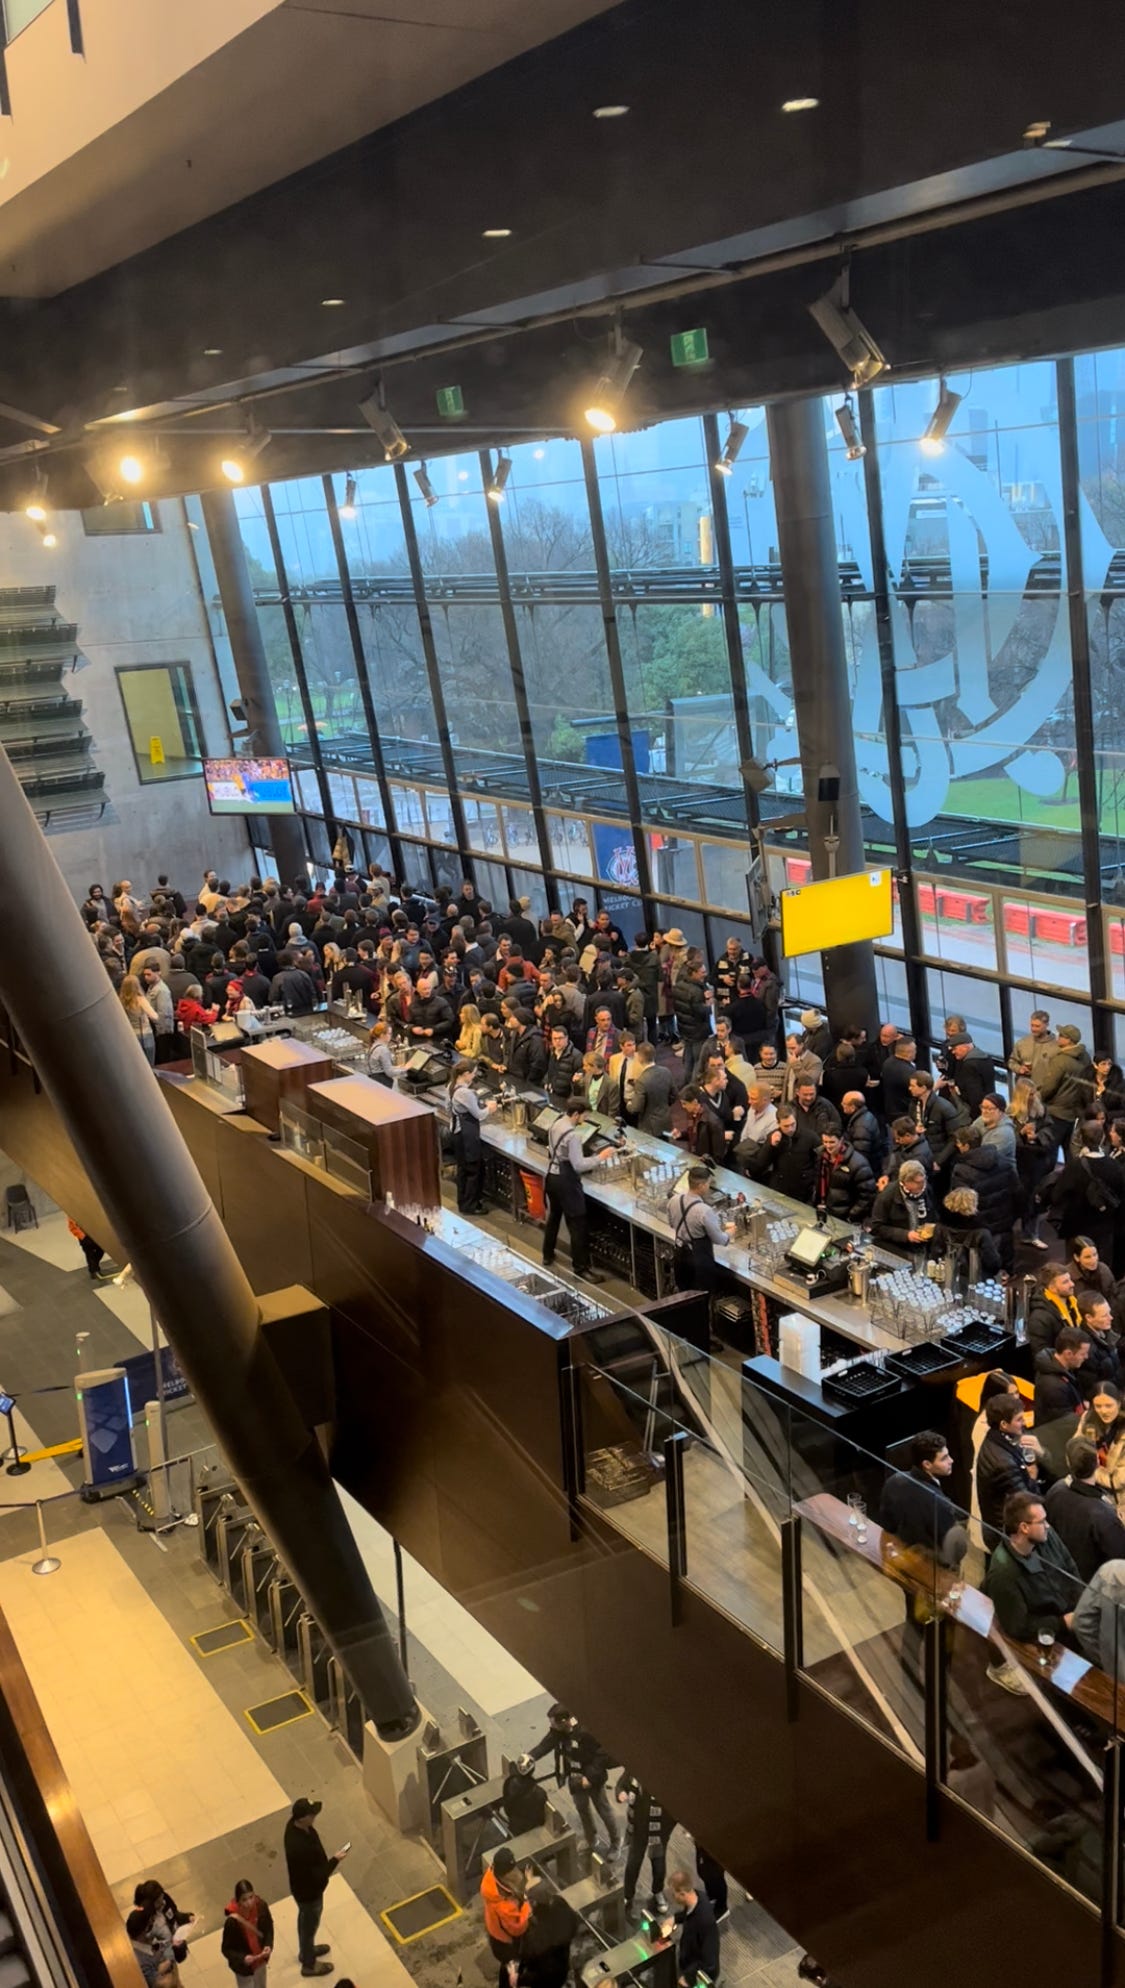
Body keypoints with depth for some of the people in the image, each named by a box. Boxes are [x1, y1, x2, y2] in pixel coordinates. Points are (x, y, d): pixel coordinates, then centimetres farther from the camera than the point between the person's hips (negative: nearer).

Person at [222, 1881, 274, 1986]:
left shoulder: (261, 1906, -21)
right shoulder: (232, 1921, -32)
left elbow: (269, 1928, -2)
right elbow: (226, 1949, -19)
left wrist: (268, 1945, -18)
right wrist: (243, 1958, -34)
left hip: (260, 1959, 4)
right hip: (243, 1966, -4)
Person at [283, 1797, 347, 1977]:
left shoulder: (293, 1824, -18)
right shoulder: (300, 1847, -45)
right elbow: (316, 1876, -32)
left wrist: (328, 1860, 13)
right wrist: (335, 1860, -23)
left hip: (302, 1886, 8)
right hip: (309, 1890, -7)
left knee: (304, 1918, 31)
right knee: (310, 1924, 19)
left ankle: (306, 1950, 57)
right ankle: (309, 1964, 44)